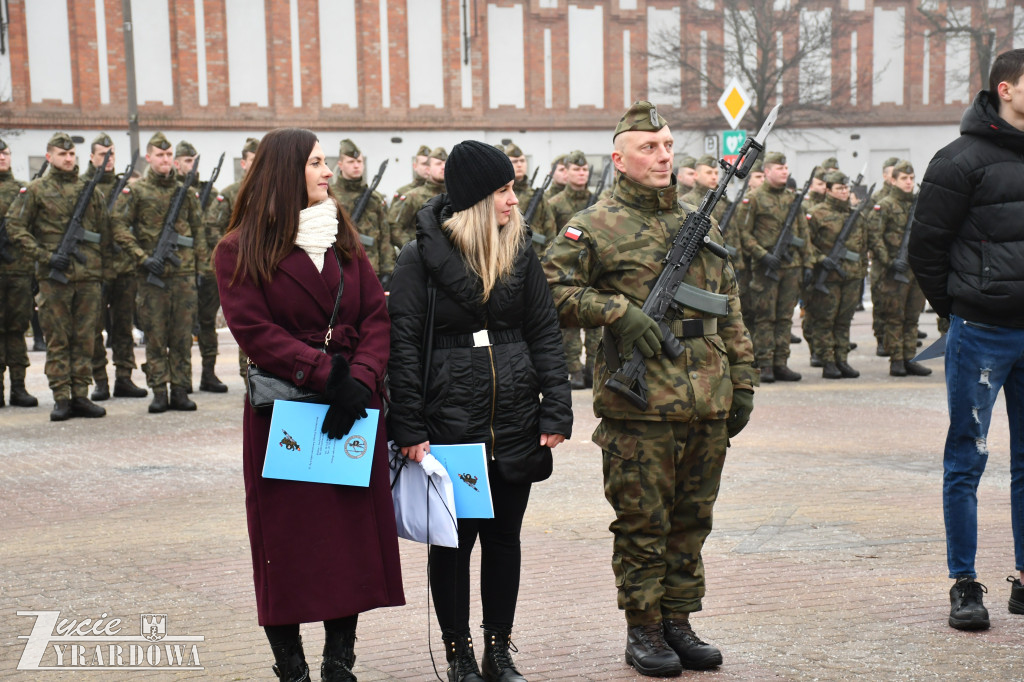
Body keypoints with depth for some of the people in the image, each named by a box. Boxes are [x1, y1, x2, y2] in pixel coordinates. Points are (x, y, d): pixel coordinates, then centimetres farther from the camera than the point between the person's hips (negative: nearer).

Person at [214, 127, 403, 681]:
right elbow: (254, 331, -11)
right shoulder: (240, 251, -1)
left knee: (354, 535, 5)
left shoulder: (343, 240, 13)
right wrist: (325, 373, -19)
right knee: (288, 548, 1)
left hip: (352, 410, 4)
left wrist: (360, 379, -12)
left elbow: (376, 317, 5)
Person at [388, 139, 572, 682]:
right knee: (453, 540, 6)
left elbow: (545, 334, 6)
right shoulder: (421, 259, -6)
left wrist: (557, 412, -2)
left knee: (504, 537, 11)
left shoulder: (521, 253, 6)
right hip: (451, 422, -3)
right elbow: (402, 345, -7)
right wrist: (410, 429, -11)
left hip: (515, 422, 4)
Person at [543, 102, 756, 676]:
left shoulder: (703, 225, 16)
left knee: (691, 520, 13)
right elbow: (551, 288, -8)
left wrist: (743, 380, 14)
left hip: (708, 404, 5)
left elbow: (731, 312, 19)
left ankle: (679, 622, 25)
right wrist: (617, 311, -16)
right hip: (640, 403, -5)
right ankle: (644, 630, 16)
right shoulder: (598, 227, -3)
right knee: (642, 524, 3)